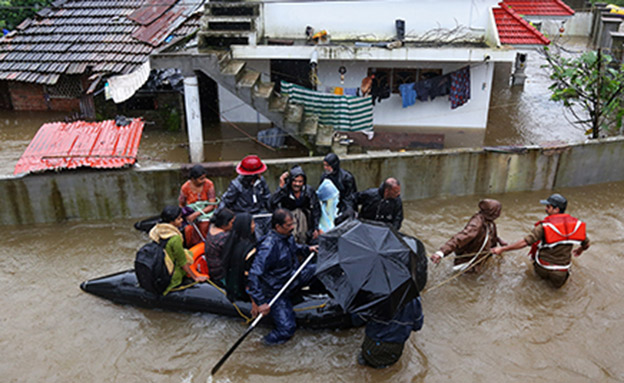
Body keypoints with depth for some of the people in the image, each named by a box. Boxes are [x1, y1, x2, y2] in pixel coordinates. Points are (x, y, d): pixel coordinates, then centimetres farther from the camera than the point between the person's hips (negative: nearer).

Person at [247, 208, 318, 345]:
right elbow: (254, 274, -35)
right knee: (287, 328, -16)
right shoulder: (269, 246, -32)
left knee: (316, 269, 11)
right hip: (274, 291, -8)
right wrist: (259, 302, -36)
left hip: (290, 279, 8)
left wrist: (307, 249, 5)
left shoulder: (287, 236, -4)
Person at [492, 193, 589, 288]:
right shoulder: (576, 224, -8)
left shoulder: (544, 226, -21)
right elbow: (586, 244, 5)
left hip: (542, 270, -5)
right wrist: (580, 250, 29)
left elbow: (524, 242, -24)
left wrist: (502, 249, -18)